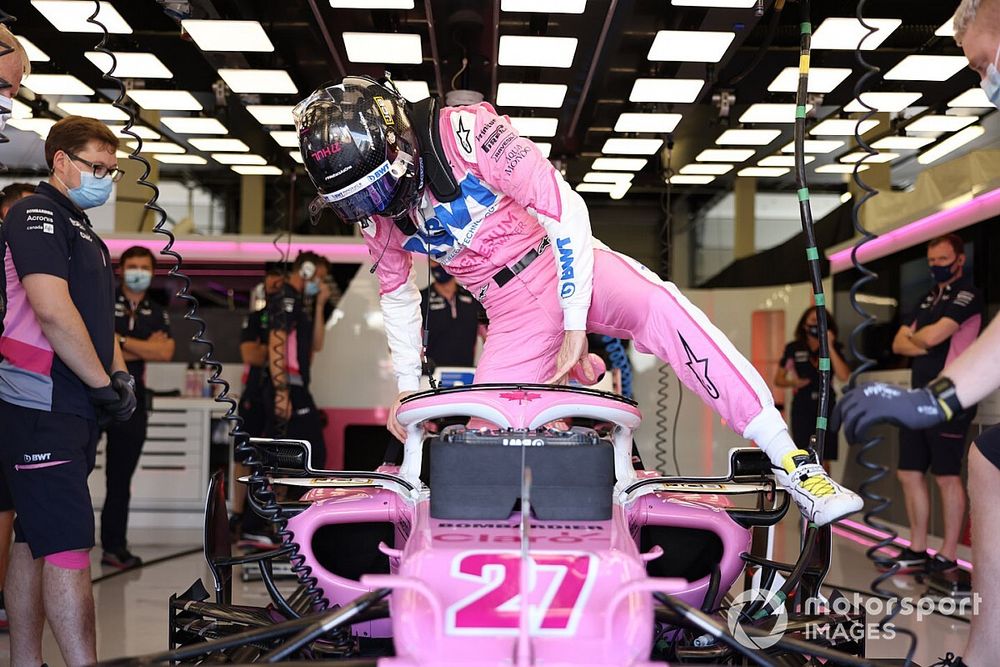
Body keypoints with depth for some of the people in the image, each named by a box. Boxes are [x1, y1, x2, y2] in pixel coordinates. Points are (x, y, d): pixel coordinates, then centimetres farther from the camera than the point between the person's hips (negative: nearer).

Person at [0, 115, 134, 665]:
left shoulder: (86, 236, 22)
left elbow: (100, 321, 24)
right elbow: (53, 312, -21)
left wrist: (121, 377, 6)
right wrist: (105, 385, -14)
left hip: (74, 410, 10)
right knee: (69, 546, -12)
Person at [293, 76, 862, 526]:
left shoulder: (463, 132, -20)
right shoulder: (375, 215, -1)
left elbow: (566, 210, -23)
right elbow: (397, 293, 19)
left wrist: (575, 326, -24)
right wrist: (407, 386, 18)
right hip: (512, 313, 6)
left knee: (661, 308, -31)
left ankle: (790, 462, -33)